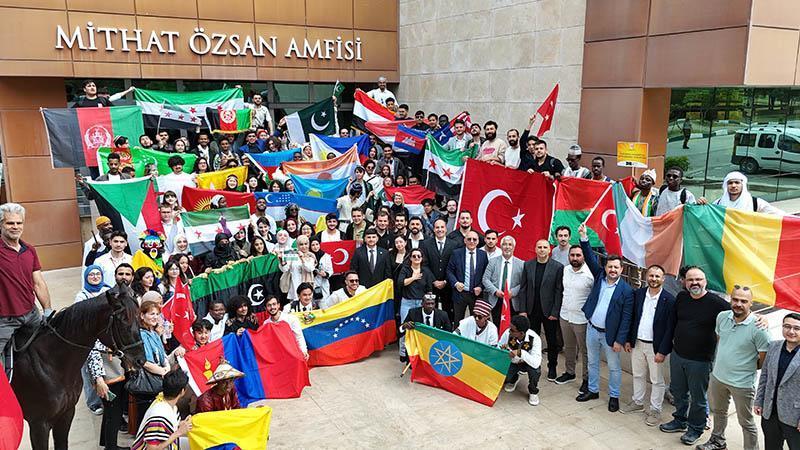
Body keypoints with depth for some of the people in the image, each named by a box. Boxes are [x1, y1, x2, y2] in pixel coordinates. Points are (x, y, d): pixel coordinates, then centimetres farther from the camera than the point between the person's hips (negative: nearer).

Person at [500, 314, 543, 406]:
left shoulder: (534, 338, -32)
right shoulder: (508, 333, -25)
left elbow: (536, 363, -40)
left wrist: (521, 353, -53)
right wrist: (502, 349, -34)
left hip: (528, 363, -2)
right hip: (512, 362, 2)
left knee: (535, 370, -35)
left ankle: (533, 392, -2)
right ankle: (514, 379, 16)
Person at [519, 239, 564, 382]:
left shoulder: (558, 267, -6)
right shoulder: (527, 265, 3)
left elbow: (559, 291, -8)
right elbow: (523, 288, 3)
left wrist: (555, 312, -12)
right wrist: (523, 310, -2)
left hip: (549, 311, -2)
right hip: (532, 310, 2)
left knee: (552, 340, 9)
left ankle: (552, 367, 24)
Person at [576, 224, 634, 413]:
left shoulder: (626, 290, -13)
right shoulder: (599, 277, 0)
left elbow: (626, 317, -13)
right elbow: (590, 258, -7)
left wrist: (620, 340, -15)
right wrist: (584, 238, -20)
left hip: (610, 334, -4)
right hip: (592, 329, 4)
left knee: (614, 367, 10)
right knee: (592, 362, 18)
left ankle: (614, 396, 25)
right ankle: (593, 390, 34)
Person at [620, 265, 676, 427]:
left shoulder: (669, 300, -14)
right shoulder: (638, 294, 0)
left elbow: (670, 328, -13)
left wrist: (662, 351, -14)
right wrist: (628, 340, 6)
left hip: (655, 346, -5)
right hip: (637, 343, 5)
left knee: (657, 380, 9)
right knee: (638, 375, 19)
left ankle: (655, 410, 23)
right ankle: (637, 402, 37)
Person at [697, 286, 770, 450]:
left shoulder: (758, 328, -22)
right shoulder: (722, 316, -6)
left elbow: (764, 360, -13)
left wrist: (746, 368, -3)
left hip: (742, 383, -6)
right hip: (717, 376, 6)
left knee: (746, 422, 9)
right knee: (718, 411, 26)